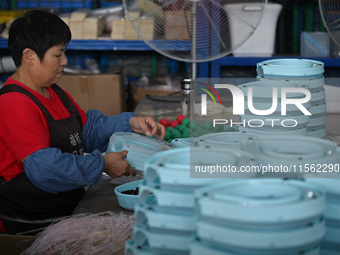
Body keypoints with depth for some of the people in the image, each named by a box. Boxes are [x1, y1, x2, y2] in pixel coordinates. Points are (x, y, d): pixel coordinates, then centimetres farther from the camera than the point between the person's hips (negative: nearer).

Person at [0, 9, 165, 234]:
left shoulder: (53, 93, 15)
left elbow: (89, 129, 20)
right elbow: (42, 167, -28)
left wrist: (130, 123, 4)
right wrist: (102, 164, -22)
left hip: (68, 204, 10)